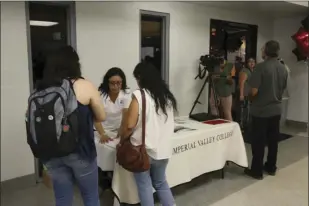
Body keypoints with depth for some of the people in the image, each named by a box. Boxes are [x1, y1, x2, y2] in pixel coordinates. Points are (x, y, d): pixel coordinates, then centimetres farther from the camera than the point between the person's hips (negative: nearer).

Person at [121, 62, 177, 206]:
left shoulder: (139, 95, -15)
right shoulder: (167, 96, 4)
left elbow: (130, 125, -16)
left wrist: (122, 139, 1)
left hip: (143, 149, -5)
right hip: (163, 149, 6)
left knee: (144, 185, 12)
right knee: (160, 182, 23)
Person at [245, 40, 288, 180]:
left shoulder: (261, 67, -17)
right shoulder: (283, 69, 5)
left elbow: (254, 91, -19)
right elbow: (282, 89, 15)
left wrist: (251, 96, 2)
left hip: (261, 110, -6)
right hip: (276, 110, 7)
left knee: (258, 141, 2)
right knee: (273, 140, 14)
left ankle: (256, 170, 9)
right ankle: (271, 167, 26)